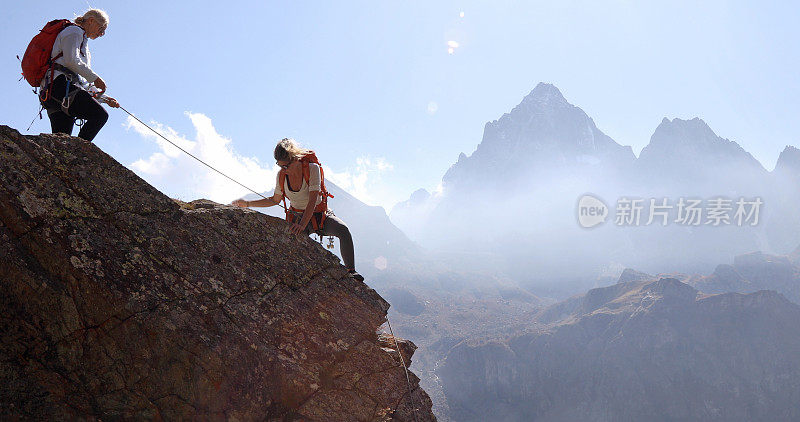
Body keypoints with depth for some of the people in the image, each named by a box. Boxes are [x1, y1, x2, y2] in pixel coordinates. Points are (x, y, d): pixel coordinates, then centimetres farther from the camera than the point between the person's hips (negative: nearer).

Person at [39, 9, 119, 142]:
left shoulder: (83, 44, 38)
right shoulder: (74, 31, 10)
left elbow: (84, 85, 33)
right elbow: (71, 60, -10)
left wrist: (105, 98, 24)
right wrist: (95, 78, -4)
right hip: (59, 82, -10)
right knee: (100, 115, -24)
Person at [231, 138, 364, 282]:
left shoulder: (312, 168, -18)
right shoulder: (281, 175, -4)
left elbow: (313, 200, -26)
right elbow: (275, 200, 13)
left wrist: (303, 224, -39)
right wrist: (247, 203, 7)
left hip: (319, 215, -3)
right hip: (297, 216, 3)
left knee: (343, 229, -32)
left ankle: (351, 271, -24)